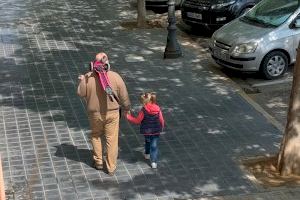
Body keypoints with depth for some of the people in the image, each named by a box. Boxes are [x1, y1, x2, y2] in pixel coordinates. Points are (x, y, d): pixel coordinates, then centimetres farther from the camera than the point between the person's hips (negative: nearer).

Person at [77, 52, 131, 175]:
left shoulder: (88, 77, -16)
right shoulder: (115, 76, -15)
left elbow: (81, 93, -4)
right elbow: (124, 96, -6)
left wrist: (81, 81, 12)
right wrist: (126, 107, 12)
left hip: (95, 113, 0)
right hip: (112, 113, 0)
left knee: (96, 135, 24)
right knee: (112, 139, 10)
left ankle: (98, 162, 31)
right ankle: (111, 168, 18)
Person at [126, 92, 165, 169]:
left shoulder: (143, 110, -19)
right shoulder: (158, 109, -8)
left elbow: (137, 121, -11)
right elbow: (161, 120, 0)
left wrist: (128, 116, 0)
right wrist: (161, 127, 18)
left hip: (146, 131, -1)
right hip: (156, 131, 1)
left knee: (147, 142, 27)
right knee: (154, 146, 5)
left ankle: (147, 154, 49)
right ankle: (154, 161, 0)